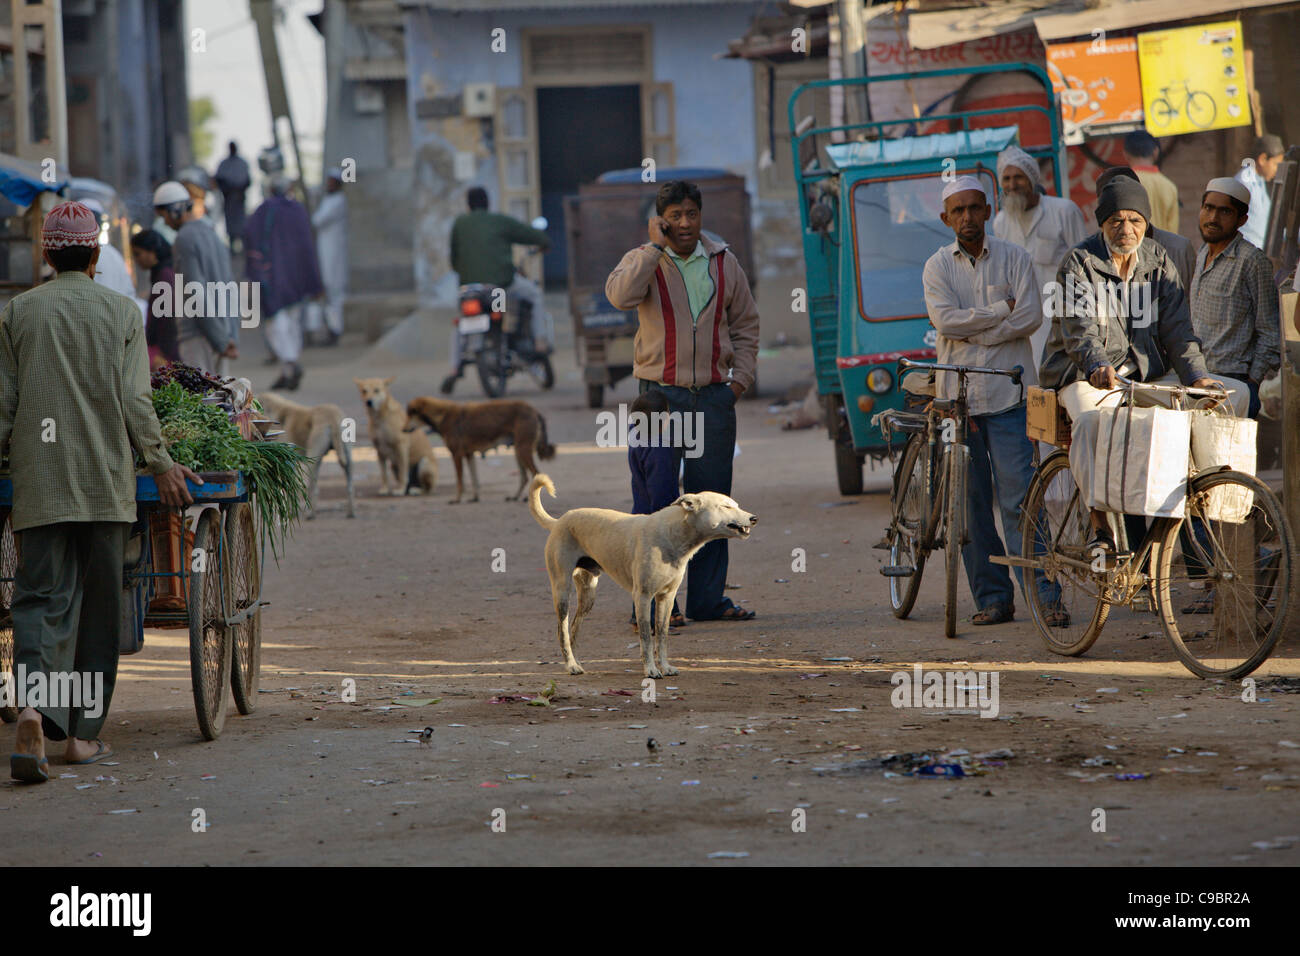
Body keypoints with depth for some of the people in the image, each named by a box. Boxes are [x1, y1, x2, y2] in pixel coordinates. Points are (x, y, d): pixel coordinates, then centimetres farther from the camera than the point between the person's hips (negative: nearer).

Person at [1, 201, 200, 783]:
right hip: (104, 479, 0)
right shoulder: (122, 311, 2)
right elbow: (134, 402, -4)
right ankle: (83, 731, 13)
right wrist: (160, 464, 5)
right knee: (98, 603, 9)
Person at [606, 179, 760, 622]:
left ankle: (708, 598, 12)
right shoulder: (644, 262, 1)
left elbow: (745, 323, 18)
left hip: (714, 397, 3)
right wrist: (656, 246, -18)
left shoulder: (723, 262, 10)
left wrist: (741, 376, 7)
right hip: (660, 394, -3)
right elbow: (620, 295, -22)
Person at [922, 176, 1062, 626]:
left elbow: (1030, 316, -6)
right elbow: (946, 319, -8)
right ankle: (992, 597, 9)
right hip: (957, 396, 2)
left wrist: (974, 333, -11)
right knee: (972, 503, 3)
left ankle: (1045, 594, -9)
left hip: (1007, 392, -2)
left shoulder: (1014, 258, 6)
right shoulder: (937, 267, 8)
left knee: (1019, 498, -9)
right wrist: (1002, 309, -9)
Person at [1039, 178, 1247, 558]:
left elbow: (1176, 327, 3)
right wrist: (1098, 365, -38)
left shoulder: (1158, 263, 11)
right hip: (1090, 377, -5)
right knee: (1092, 419, -41)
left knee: (1235, 393, -13)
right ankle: (1100, 529, -39)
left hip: (1149, 375, 5)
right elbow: (1078, 329, -17)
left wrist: (1196, 376, -15)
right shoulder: (1079, 264, -3)